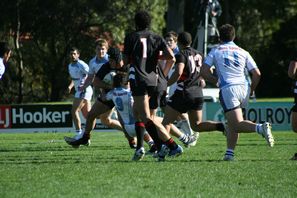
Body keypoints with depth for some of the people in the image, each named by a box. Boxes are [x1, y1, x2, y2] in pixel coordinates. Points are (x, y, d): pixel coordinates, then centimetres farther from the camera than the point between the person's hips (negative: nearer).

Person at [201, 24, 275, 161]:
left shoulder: (215, 51, 11)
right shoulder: (242, 52, 17)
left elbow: (204, 72, 2)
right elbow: (257, 74, 10)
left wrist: (216, 81, 18)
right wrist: (250, 91, 22)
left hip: (228, 89, -4)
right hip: (243, 87, 4)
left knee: (237, 125, -11)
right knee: (232, 122, 19)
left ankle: (260, 128, -38)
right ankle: (229, 153, 10)